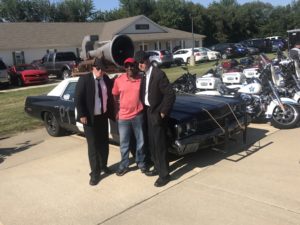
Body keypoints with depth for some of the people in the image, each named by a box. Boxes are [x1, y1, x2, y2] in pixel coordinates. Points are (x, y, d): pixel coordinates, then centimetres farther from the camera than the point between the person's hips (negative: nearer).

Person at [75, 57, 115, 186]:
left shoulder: (106, 79, 3)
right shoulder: (84, 79, -11)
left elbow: (110, 96, 12)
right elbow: (78, 98, -11)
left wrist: (112, 112, 8)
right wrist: (82, 115, -15)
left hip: (103, 116, 5)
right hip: (90, 118, -4)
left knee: (104, 143, 15)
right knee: (93, 146, 2)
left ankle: (103, 166, 34)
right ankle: (95, 173, 11)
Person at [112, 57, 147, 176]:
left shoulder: (142, 79, -6)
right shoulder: (119, 80, -3)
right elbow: (115, 96, 9)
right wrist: (116, 111, 7)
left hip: (138, 116, -1)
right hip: (123, 116, 1)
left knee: (140, 141, 12)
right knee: (124, 143, 11)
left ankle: (140, 162, 31)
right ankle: (124, 165, 26)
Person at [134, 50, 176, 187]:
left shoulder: (158, 74, -16)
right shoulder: (144, 75, 8)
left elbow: (170, 94, -19)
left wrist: (163, 112, -16)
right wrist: (145, 110, 9)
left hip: (157, 114, -8)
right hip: (148, 113, 8)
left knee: (160, 144, -1)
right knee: (152, 143, 16)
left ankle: (164, 174, 9)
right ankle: (158, 168, 31)